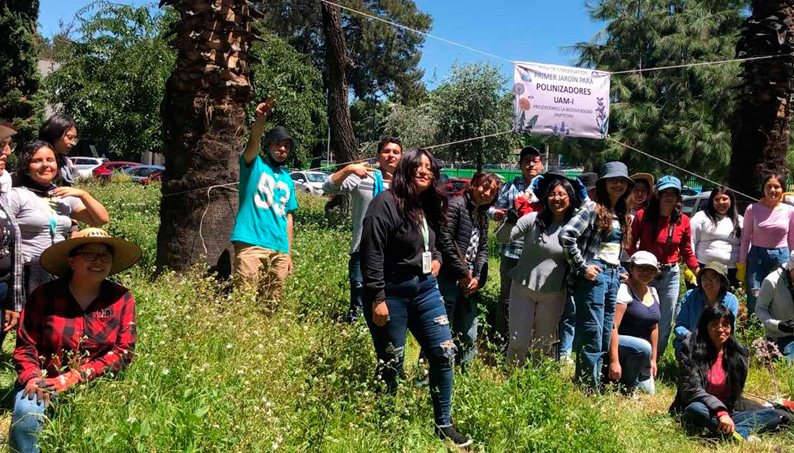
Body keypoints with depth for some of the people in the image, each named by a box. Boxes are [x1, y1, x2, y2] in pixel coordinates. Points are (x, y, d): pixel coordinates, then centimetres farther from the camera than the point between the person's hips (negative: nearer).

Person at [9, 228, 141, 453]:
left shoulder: (121, 299, -1)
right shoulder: (44, 295, -2)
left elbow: (123, 351, -5)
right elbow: (26, 345, 0)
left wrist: (74, 378, -15)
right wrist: (32, 378, -20)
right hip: (45, 381, -1)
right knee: (25, 414, -30)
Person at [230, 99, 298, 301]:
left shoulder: (287, 179, 18)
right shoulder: (254, 164, 5)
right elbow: (253, 143, -18)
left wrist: (289, 253, 15)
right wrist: (260, 119, -38)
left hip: (279, 250, 5)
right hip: (251, 244, -5)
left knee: (273, 304, 8)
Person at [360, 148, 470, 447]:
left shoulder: (428, 207, 10)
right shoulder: (386, 203, -15)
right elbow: (372, 256, -19)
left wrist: (436, 258, 5)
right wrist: (377, 299, -21)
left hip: (425, 289, 8)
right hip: (391, 294, -7)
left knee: (444, 354, 8)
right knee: (391, 365, 4)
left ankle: (443, 425, 24)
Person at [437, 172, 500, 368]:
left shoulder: (482, 216, 18)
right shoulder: (456, 206, -7)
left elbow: (483, 249, 15)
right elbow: (445, 241, -16)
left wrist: (477, 278, -1)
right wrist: (463, 274, -12)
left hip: (470, 282, 8)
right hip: (450, 279, -8)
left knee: (468, 336, 15)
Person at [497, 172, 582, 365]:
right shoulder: (534, 219, -7)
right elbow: (501, 238, -11)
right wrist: (512, 219, -28)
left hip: (554, 293, 1)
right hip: (523, 288, -1)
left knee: (544, 344, 12)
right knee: (518, 341, 4)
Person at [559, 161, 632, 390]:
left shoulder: (622, 215, 17)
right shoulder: (593, 208, -7)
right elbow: (566, 235, -18)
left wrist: (621, 271, 12)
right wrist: (582, 267, -15)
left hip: (613, 277, 8)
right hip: (594, 275, -8)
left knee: (605, 337, 11)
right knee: (592, 335, -7)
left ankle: (596, 385, 20)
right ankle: (587, 387, 2)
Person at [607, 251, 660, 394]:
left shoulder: (653, 292, 10)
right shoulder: (623, 291, -15)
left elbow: (654, 327, 15)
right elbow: (613, 327, -22)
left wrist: (653, 359, 13)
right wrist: (614, 361, -27)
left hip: (640, 346, 8)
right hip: (618, 342, -8)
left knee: (648, 390, 0)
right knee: (643, 347, -35)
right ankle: (626, 385, -13)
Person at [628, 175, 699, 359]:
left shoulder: (683, 220, 0)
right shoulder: (642, 215, -6)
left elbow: (687, 252, 8)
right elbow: (630, 243, 3)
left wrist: (700, 273, 1)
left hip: (670, 275, 2)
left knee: (666, 324, 9)